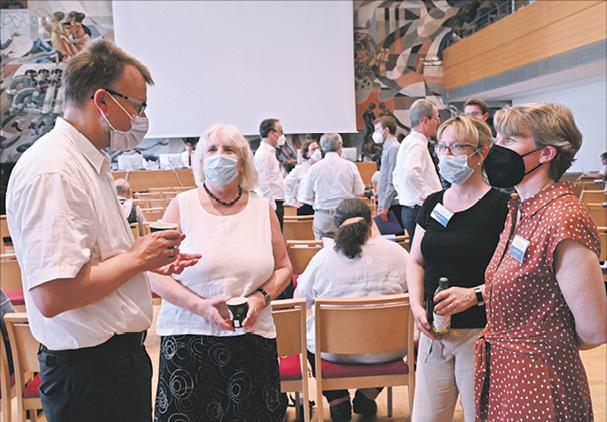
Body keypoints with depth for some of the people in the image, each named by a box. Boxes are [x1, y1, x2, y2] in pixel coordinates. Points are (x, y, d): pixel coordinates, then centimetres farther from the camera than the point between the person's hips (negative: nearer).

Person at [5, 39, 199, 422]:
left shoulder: (91, 163, 10)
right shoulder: (52, 171, -22)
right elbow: (52, 296, -29)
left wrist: (150, 261, 8)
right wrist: (137, 258, -19)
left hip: (121, 355, 10)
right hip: (89, 371, -10)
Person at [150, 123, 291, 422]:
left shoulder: (262, 209, 8)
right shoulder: (182, 206, 1)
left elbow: (283, 267, 13)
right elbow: (155, 274, -3)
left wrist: (261, 297, -7)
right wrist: (200, 306, -16)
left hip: (252, 338, 2)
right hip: (188, 338, -1)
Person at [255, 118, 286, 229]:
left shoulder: (270, 152, 16)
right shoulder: (264, 154, -15)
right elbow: (263, 185, -21)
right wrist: (272, 207, -21)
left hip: (276, 204, 10)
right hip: (271, 205, -10)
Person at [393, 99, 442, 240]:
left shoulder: (407, 142, 17)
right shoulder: (417, 143, -14)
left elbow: (396, 177, 27)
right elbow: (411, 174, -32)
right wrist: (425, 196, -22)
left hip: (409, 210, 10)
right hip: (421, 211, -10)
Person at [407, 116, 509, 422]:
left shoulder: (500, 206, -10)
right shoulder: (433, 203, 8)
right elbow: (416, 261, 12)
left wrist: (475, 294, -27)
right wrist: (416, 305, -3)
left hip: (480, 334, -5)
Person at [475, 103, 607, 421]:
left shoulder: (563, 220, -24)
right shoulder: (519, 208, 4)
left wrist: (546, 347, -2)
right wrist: (477, 293, 2)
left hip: (536, 384, -8)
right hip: (498, 371, 9)